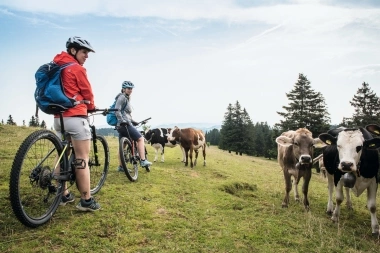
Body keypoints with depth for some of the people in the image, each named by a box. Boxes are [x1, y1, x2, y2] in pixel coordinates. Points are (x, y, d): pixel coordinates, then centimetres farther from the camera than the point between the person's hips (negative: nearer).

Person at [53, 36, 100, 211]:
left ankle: (64, 195, 23)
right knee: (82, 159, -5)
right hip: (75, 117, -9)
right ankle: (86, 200, 0)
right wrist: (91, 106, 18)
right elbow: (87, 93, -1)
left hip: (59, 116, 9)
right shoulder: (77, 68, -8)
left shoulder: (56, 66, 16)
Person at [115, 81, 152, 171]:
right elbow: (117, 110, -18)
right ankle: (143, 161, -11)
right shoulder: (122, 97, -7)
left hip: (122, 126, 10)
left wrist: (133, 121, 25)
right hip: (124, 124, -10)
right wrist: (122, 121, -25)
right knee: (140, 138, -9)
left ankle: (120, 166, 16)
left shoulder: (127, 98, 22)